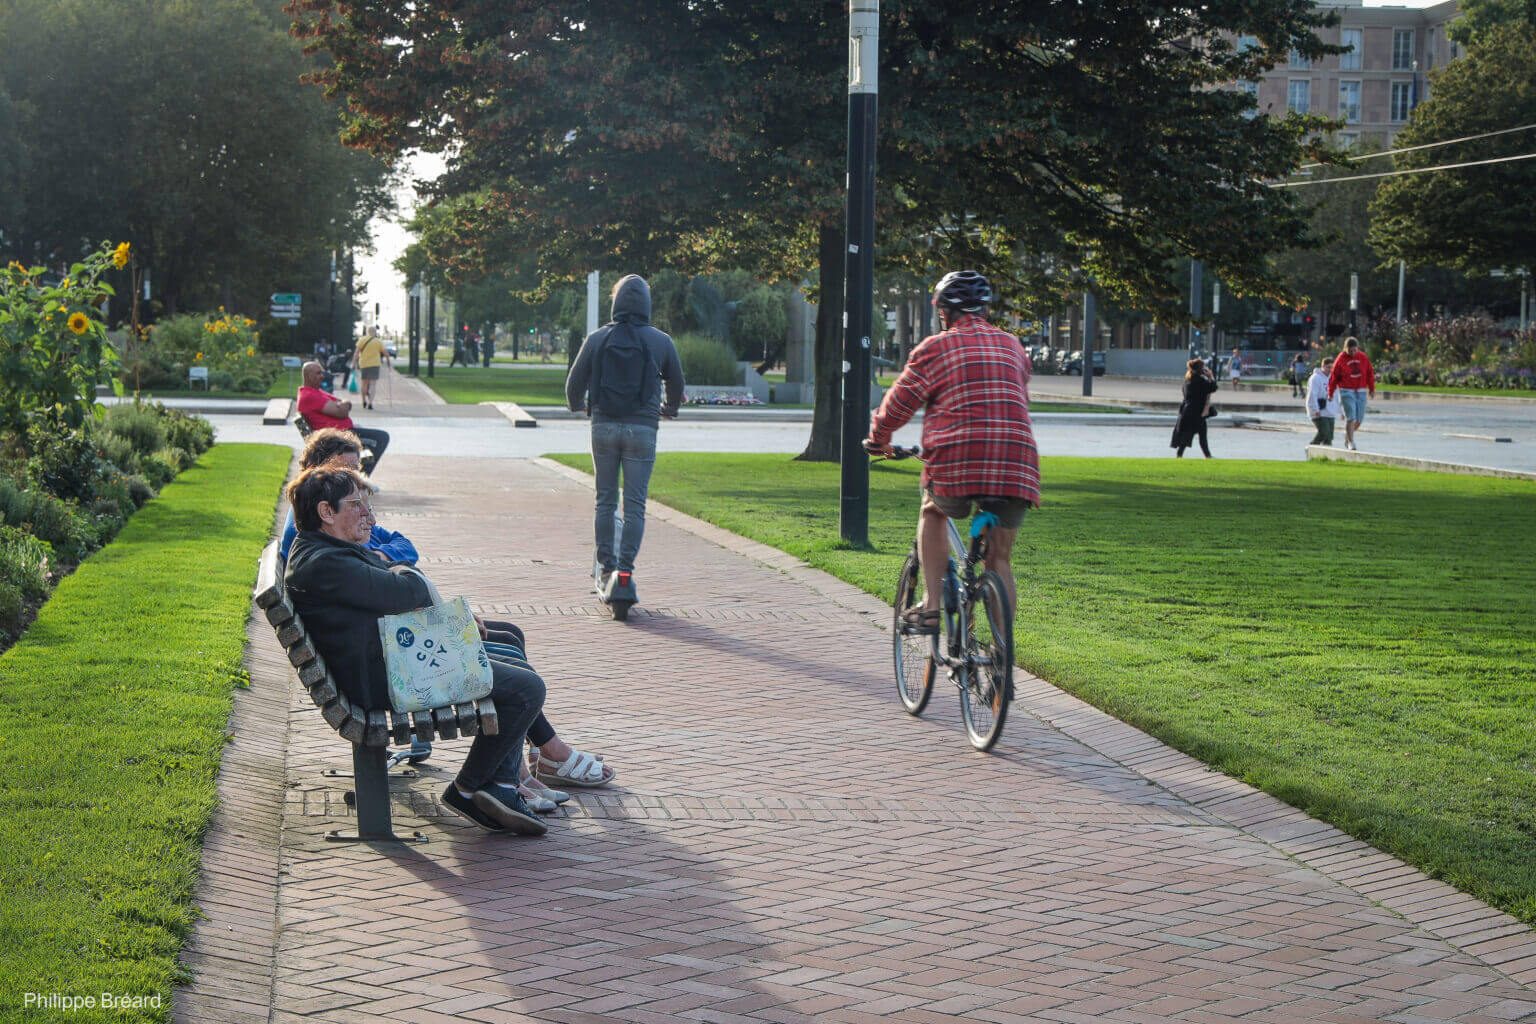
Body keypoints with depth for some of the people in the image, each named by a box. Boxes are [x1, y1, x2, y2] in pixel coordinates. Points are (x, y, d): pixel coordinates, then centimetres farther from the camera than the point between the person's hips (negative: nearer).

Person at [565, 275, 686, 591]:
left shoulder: (597, 339, 1)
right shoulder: (661, 342, 0)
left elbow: (574, 383, 9)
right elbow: (677, 384, 14)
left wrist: (577, 405, 32)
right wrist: (669, 408, 37)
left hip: (604, 427, 1)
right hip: (642, 430, -1)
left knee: (605, 501, 12)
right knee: (635, 505, 2)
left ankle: (606, 570, 15)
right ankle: (626, 569, -4)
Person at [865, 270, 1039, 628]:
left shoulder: (936, 348, 7)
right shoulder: (1013, 347, 20)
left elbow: (899, 404, 13)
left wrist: (878, 438, 32)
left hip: (957, 464, -3)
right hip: (1017, 469, 3)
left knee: (932, 513, 27)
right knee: (1000, 560, 13)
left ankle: (931, 607, 16)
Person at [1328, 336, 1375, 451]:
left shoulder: (1363, 357, 3)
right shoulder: (1340, 359, -5)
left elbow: (1370, 374, 12)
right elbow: (1333, 377, 0)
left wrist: (1372, 389, 12)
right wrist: (1330, 394, 3)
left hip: (1361, 392, 4)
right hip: (1346, 391, -4)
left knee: (1358, 420, 4)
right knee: (1350, 418, -13)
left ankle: (1347, 437, 29)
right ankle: (1351, 443, -9)